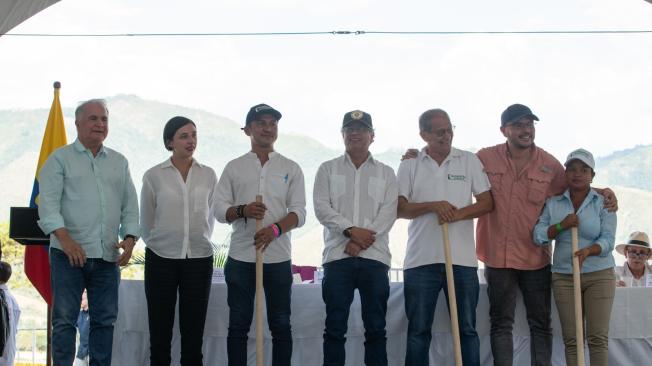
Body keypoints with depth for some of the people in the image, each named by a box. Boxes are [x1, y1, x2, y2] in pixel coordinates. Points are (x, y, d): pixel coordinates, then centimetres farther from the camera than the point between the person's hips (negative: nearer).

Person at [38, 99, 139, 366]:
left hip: (107, 255, 4)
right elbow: (48, 203, -8)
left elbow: (130, 205, 15)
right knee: (64, 319, -2)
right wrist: (65, 238, -21)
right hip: (69, 253, -4)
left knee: (105, 319, 5)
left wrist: (129, 238, -2)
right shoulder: (60, 159, 3)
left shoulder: (119, 162, 16)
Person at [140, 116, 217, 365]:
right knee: (160, 329, 2)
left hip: (199, 260, 2)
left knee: (193, 330, 4)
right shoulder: (154, 175, -2)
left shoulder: (208, 175, 4)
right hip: (161, 259, -1)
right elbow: (146, 221, 8)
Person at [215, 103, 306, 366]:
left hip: (278, 258, 0)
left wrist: (275, 229, -18)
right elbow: (220, 210, 4)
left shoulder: (291, 168, 9)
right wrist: (242, 210, -17)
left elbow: (299, 212, 1)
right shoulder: (234, 167, 9)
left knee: (281, 325, 3)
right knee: (238, 325, 3)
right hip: (240, 258, 0)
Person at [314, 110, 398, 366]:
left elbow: (389, 213, 1)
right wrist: (351, 230, -14)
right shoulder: (328, 169, 12)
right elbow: (322, 208, 0)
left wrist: (362, 241, -12)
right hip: (338, 256, 0)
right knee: (335, 327, 0)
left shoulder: (386, 173, 13)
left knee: (375, 327, 2)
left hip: (374, 257, 0)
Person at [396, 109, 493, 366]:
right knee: (418, 331, 5)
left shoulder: (469, 161, 7)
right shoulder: (409, 165, 6)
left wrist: (458, 214, -13)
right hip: (421, 259, 0)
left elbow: (487, 202, 4)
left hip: (462, 258, 0)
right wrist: (433, 205, -16)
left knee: (466, 329, 5)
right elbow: (399, 209, -1)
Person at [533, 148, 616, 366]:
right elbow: (538, 235, 0)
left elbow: (608, 239, -9)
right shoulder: (553, 203, 7)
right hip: (563, 276, 2)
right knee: (571, 339, 2)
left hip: (599, 275, -2)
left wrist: (588, 250, -29)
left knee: (598, 337, -6)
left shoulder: (604, 203, 1)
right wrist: (561, 226, -17)